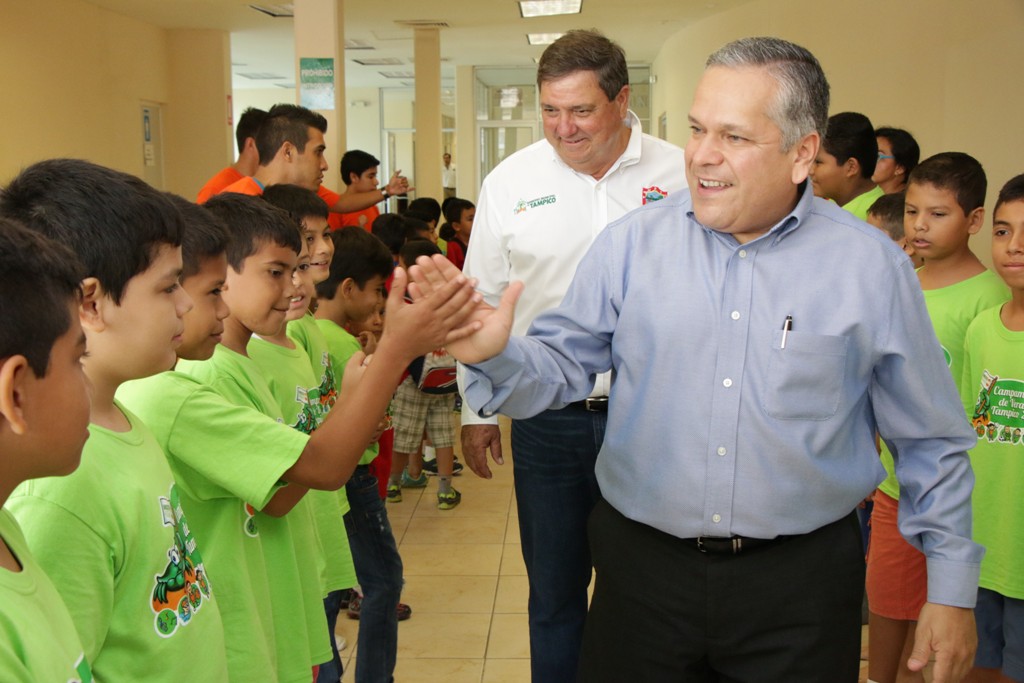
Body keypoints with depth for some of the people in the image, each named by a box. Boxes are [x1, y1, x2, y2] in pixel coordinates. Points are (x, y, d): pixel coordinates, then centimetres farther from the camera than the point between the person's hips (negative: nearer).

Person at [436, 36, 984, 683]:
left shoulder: (872, 265, -4)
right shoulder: (632, 243, -3)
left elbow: (931, 441, 3)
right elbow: (561, 364, 0)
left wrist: (952, 587, 5)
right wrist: (495, 356, -22)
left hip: (802, 582, 0)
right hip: (641, 564, 1)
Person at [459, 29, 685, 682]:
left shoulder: (680, 175, -3)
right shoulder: (510, 182, 0)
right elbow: (482, 302, 8)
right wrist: (477, 410, 9)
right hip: (547, 420, 1)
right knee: (554, 591, 14)